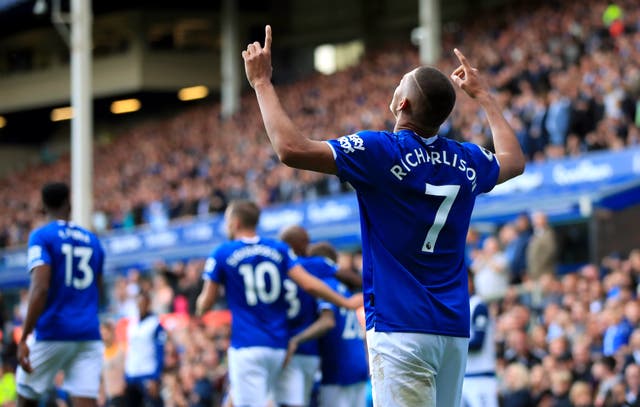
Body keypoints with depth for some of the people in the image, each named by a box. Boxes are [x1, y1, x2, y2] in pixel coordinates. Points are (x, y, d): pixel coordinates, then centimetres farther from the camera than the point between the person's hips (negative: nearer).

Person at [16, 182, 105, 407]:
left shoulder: (41, 236, -4)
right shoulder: (92, 240, 14)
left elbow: (41, 288, -16)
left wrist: (24, 338, -18)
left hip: (51, 333, -4)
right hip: (89, 336, 4)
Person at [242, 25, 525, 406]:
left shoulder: (382, 152, -10)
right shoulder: (467, 161, 9)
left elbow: (291, 148, -15)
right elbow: (515, 160, 33)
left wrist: (261, 81, -2)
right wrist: (483, 94, 43)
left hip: (400, 328, -6)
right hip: (455, 329, 7)